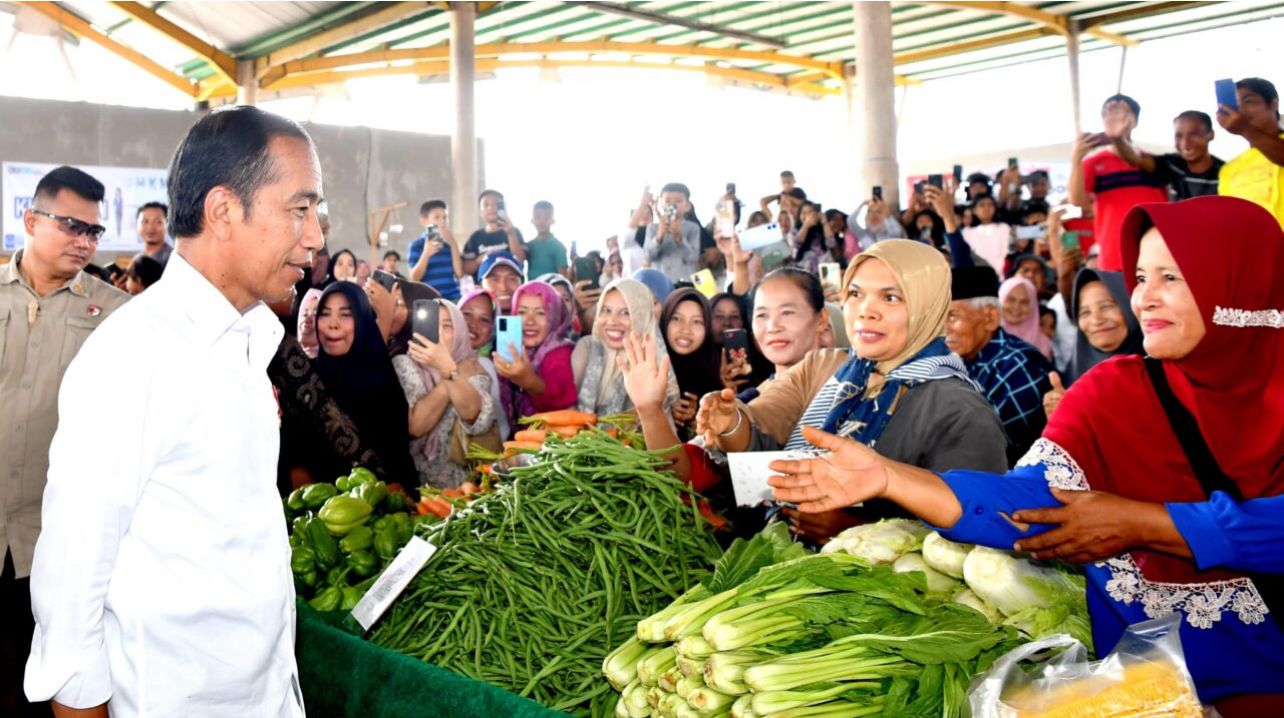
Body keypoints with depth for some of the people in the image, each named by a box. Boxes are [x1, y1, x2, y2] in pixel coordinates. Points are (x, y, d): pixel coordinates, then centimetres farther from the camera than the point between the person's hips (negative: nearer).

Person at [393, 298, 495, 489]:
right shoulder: (404, 365, 0)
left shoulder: (473, 370, 3)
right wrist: (459, 374, -10)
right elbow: (415, 425, -14)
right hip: (416, 480, -3)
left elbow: (475, 416, -17)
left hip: (466, 479, 3)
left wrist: (447, 367, -27)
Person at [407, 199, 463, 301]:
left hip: (453, 299, 4)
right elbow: (414, 278, -7)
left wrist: (454, 245, -3)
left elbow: (459, 273, 3)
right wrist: (426, 253, -19)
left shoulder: (450, 244, 12)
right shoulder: (416, 245, 0)